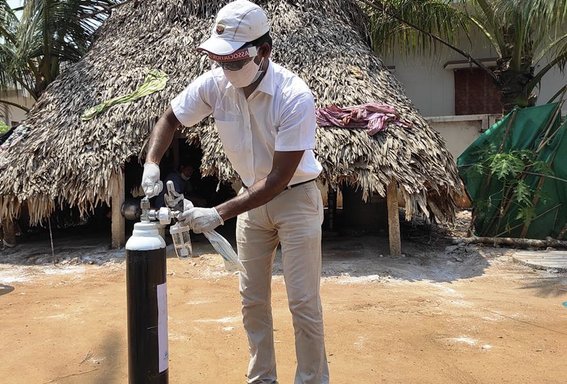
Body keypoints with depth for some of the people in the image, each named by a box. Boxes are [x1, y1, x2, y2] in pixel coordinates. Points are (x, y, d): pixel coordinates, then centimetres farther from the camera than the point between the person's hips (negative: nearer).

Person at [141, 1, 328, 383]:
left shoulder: (294, 96, -28)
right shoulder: (214, 84, -13)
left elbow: (279, 178, -28)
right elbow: (169, 119, 3)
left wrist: (219, 214, -31)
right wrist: (151, 163, -15)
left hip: (296, 198, -5)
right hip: (253, 198, 5)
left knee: (303, 301, -2)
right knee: (253, 298, 11)